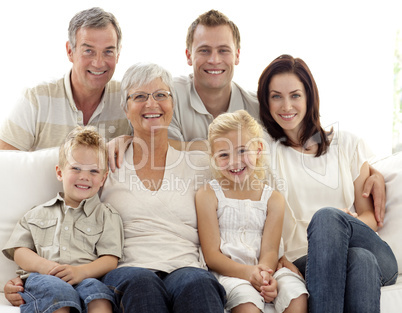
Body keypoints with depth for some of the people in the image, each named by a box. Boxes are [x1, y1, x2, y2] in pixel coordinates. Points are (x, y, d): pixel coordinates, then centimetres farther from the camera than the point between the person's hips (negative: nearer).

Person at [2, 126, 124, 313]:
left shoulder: (107, 216, 20)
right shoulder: (38, 214, 27)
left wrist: (81, 271, -15)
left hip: (86, 279, -1)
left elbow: (110, 260, 7)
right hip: (42, 278, 1)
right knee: (57, 290, -38)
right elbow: (19, 251, 17)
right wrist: (44, 265, -7)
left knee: (97, 290, -38)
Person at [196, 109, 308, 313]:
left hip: (264, 272, 3)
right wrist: (249, 273, -22)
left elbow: (270, 250, 0)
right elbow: (212, 256, -4)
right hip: (227, 274, -3)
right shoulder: (208, 195, 3)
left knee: (297, 295, -27)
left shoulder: (273, 198, 11)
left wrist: (262, 272, -26)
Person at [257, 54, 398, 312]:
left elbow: (370, 216, 13)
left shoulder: (347, 144, 15)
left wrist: (346, 223, -11)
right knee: (360, 259, -37)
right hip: (305, 262, -1)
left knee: (327, 216, -34)